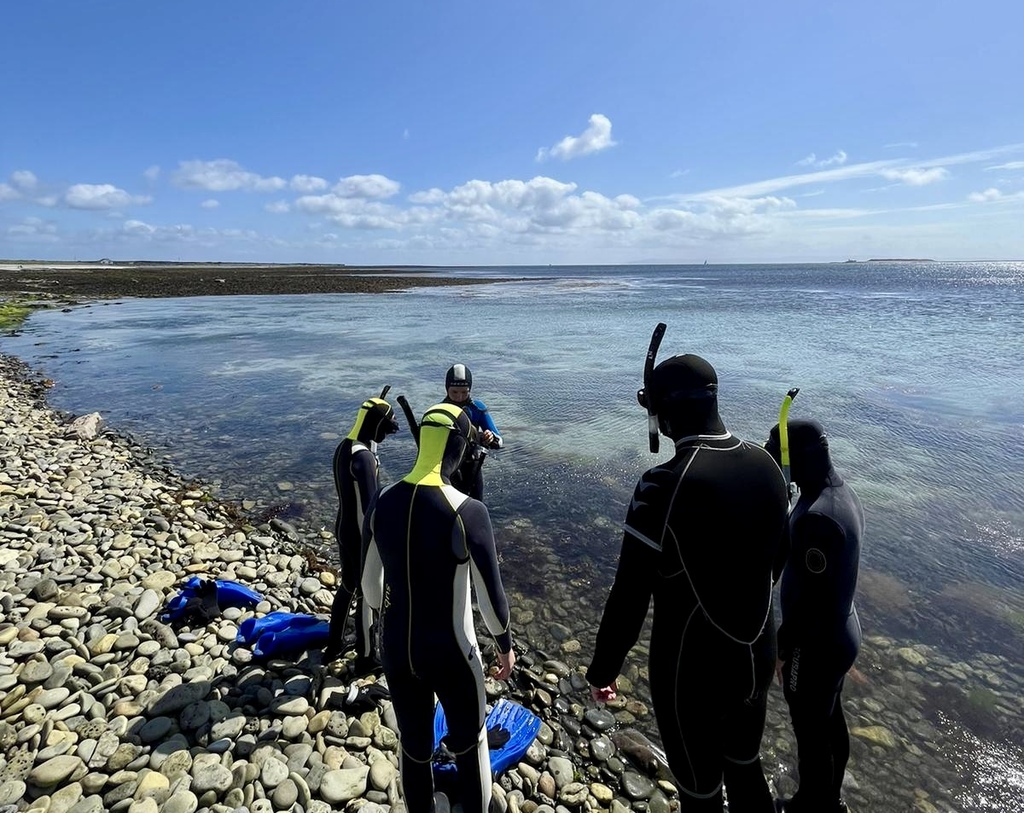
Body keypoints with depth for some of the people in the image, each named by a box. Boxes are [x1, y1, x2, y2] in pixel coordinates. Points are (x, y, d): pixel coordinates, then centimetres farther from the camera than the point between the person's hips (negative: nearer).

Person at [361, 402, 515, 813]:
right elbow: (491, 595, -16)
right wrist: (505, 644, 3)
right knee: (469, 747, 22)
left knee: (414, 748, 24)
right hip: (451, 655, -4)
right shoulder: (468, 512, -25)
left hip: (397, 650, 5)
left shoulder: (382, 502, -9)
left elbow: (370, 584, 4)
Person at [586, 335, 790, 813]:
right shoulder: (765, 464, -7)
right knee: (745, 766, 30)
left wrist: (601, 670, -8)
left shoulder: (664, 485, -29)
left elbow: (630, 596, -23)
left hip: (692, 669, -6)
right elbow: (776, 560, 7)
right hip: (756, 657, 6)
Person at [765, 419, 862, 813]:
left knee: (811, 733, 14)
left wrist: (782, 648, -13)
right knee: (831, 721, 27)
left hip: (816, 644, -9)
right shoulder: (844, 492, -3)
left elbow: (809, 600, -27)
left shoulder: (817, 516, -34)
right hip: (841, 633, 9)